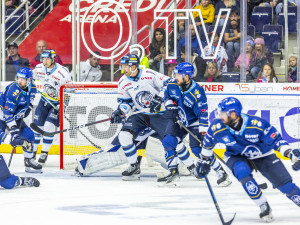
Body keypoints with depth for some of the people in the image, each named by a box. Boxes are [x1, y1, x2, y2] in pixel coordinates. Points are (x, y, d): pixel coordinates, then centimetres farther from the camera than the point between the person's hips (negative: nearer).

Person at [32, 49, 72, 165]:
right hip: (45, 99, 5)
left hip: (58, 103, -5)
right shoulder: (39, 69, -8)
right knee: (37, 126, 1)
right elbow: (31, 78, 15)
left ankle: (44, 153, -4)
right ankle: (32, 151, 15)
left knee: (49, 126, -16)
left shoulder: (62, 72, -24)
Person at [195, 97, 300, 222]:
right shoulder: (217, 128, -20)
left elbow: (276, 140, -20)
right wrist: (204, 161, 11)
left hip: (264, 156, -1)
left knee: (285, 185, -8)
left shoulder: (257, 124, -29)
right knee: (242, 172, -32)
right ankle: (264, 208, -19)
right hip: (237, 157, 1)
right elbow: (208, 142, 1)